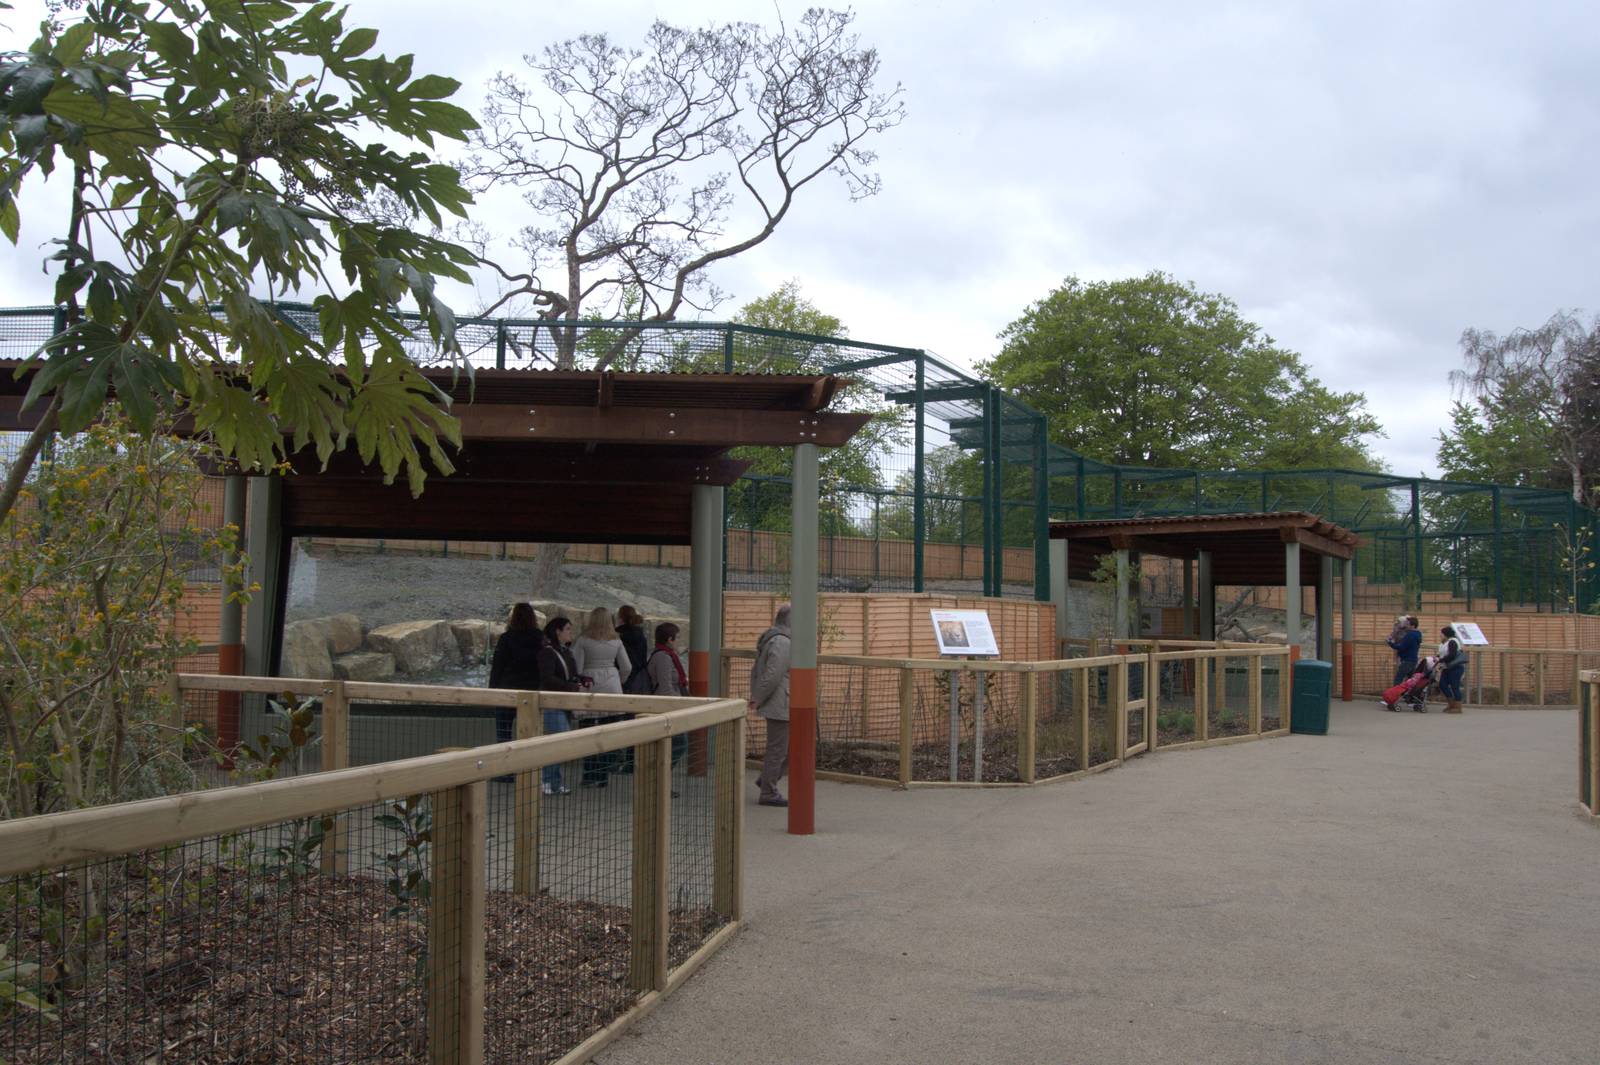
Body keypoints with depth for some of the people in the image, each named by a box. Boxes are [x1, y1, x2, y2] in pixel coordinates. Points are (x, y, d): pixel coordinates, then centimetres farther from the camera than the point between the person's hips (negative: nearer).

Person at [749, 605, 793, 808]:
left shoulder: (770, 639, 14)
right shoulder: (782, 643, -19)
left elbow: (756, 670, 20)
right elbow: (772, 675, -25)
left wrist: (755, 696, 17)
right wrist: (759, 699, -16)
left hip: (777, 706, 10)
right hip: (780, 706, -10)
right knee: (777, 749, -1)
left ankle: (766, 779, 24)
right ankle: (768, 793, 7)